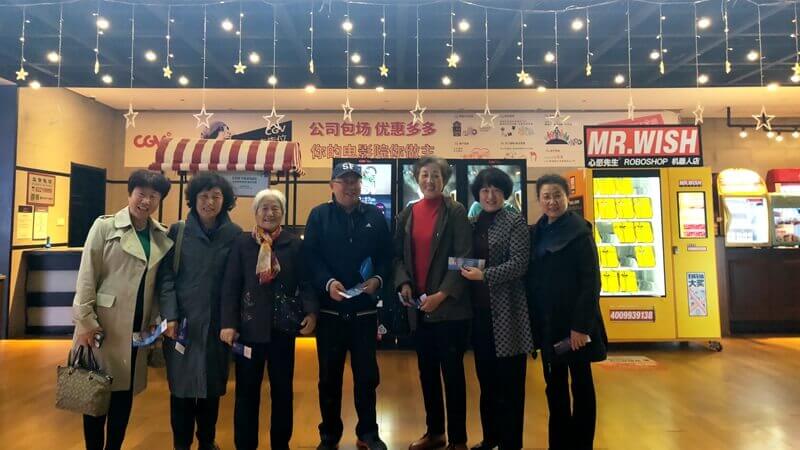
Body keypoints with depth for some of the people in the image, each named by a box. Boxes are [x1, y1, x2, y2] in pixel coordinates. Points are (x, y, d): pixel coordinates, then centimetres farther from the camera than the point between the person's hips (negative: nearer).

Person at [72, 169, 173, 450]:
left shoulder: (162, 236, 6)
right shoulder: (105, 226, -4)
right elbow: (86, 276, -7)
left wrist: (156, 318, 3)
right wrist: (85, 322, -11)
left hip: (137, 328, 4)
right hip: (103, 325, -3)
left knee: (124, 395, 13)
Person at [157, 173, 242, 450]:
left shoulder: (234, 234, 0)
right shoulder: (178, 231, 0)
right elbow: (166, 276, -1)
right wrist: (169, 316, -10)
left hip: (217, 323, 1)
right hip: (182, 321, 0)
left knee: (212, 385, 12)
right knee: (182, 385, 9)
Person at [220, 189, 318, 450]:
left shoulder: (294, 244, 1)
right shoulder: (242, 243, 1)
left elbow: (305, 283, -2)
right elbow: (230, 286, -1)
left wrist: (311, 312, -18)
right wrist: (228, 323, -8)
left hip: (282, 327, 1)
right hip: (249, 327, 0)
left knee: (283, 390, 13)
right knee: (246, 391, 10)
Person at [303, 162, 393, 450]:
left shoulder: (375, 217, 7)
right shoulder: (319, 215, 2)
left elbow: (387, 255, 5)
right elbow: (310, 256, -7)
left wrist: (378, 279, -12)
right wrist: (328, 282, -21)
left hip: (365, 309, 1)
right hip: (330, 309, -1)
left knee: (367, 374, 10)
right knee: (329, 376, 11)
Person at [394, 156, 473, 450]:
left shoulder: (455, 212, -5)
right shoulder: (407, 214, 9)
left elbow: (463, 258, -11)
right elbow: (398, 255, 10)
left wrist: (442, 294, -18)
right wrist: (403, 283, -8)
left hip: (450, 306, -5)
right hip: (418, 306, 5)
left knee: (452, 372, 4)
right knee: (427, 371, 15)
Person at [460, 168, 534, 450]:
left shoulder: (515, 223, -4)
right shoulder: (473, 224, 11)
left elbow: (519, 263, -14)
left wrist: (484, 276, -20)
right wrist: (466, 272, -4)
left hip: (506, 311, -5)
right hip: (479, 310, 6)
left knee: (509, 381, 5)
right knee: (486, 378, 15)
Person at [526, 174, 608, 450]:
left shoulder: (579, 231, -9)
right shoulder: (535, 233, 8)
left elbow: (591, 281, -13)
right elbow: (532, 278, 10)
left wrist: (582, 325, -18)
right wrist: (534, 320, 5)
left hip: (574, 321, -5)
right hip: (546, 321, 6)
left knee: (580, 383, 8)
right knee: (554, 385, 14)